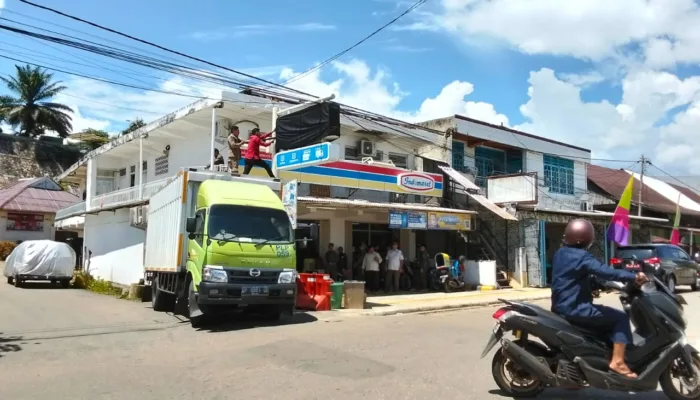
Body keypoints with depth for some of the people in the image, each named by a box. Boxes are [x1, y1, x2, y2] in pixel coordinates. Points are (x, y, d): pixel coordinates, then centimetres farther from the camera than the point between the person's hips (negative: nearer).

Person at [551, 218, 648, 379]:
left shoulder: (560, 253, 11)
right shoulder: (581, 257, -16)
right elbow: (605, 271, -28)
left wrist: (593, 286, 27)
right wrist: (634, 277, -26)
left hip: (561, 307, 10)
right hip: (575, 309, -10)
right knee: (621, 317, -4)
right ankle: (617, 361, -9)